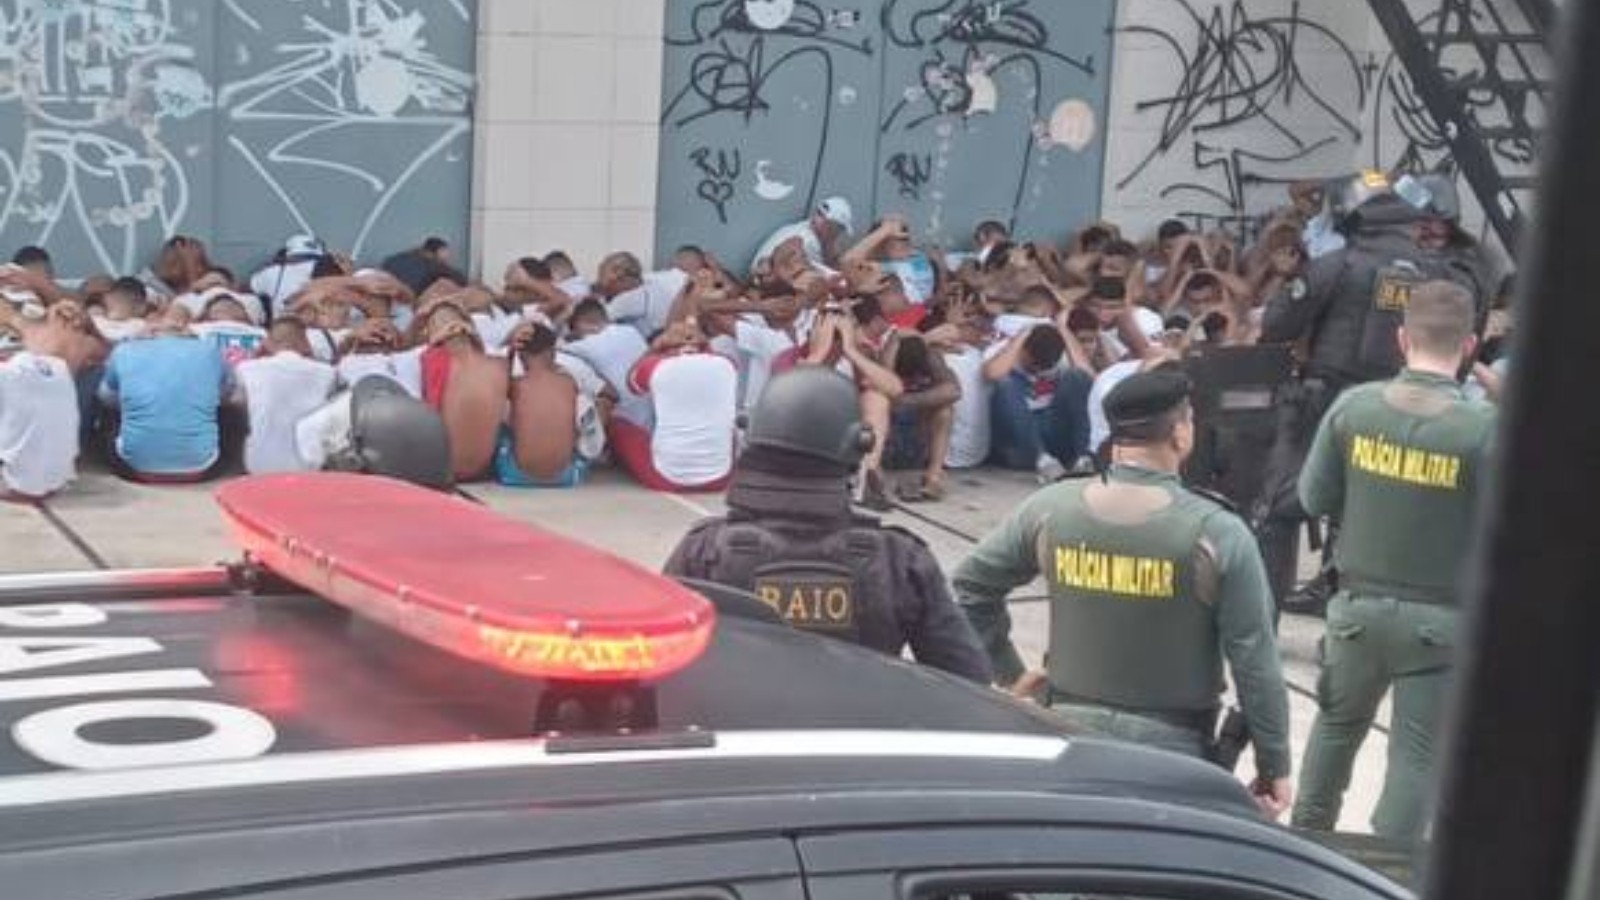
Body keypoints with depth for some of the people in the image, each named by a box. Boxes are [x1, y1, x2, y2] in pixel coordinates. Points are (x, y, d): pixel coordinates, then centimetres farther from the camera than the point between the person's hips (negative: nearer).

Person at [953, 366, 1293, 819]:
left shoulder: (1051, 509, -3)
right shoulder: (1217, 533, -14)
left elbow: (968, 585, 7)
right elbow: (1255, 660, -11)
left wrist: (1010, 673, 14)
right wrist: (1274, 766, -1)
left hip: (1070, 728, 3)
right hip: (1170, 743, -3)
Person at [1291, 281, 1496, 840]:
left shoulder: (1354, 406, -9)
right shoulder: (1484, 428, -17)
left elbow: (1314, 498, -1)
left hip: (1359, 604, 4)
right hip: (1439, 619, -3)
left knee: (1337, 723, 24)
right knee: (1417, 755, 8)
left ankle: (1306, 839, 38)